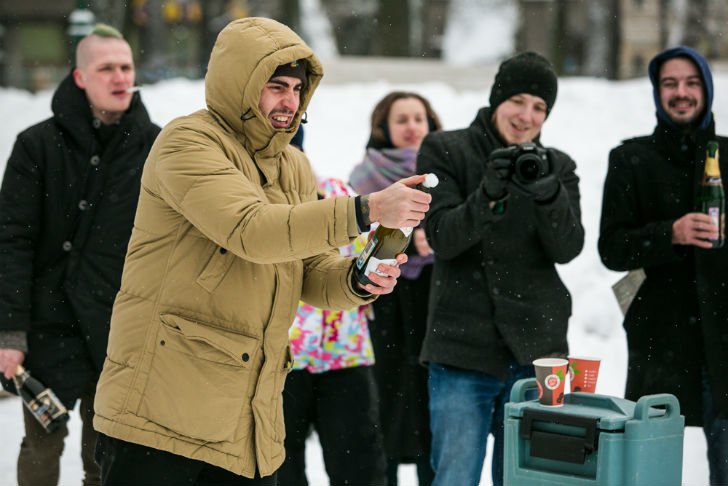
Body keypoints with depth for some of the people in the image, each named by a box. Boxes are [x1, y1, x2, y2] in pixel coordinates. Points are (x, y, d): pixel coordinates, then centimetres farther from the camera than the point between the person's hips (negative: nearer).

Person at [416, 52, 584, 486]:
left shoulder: (558, 168, 11)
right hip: (463, 348, -3)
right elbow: (442, 237, -9)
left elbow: (567, 248, -4)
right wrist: (487, 194, -26)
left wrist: (547, 194, -22)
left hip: (535, 351, 3)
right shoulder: (445, 151, 2)